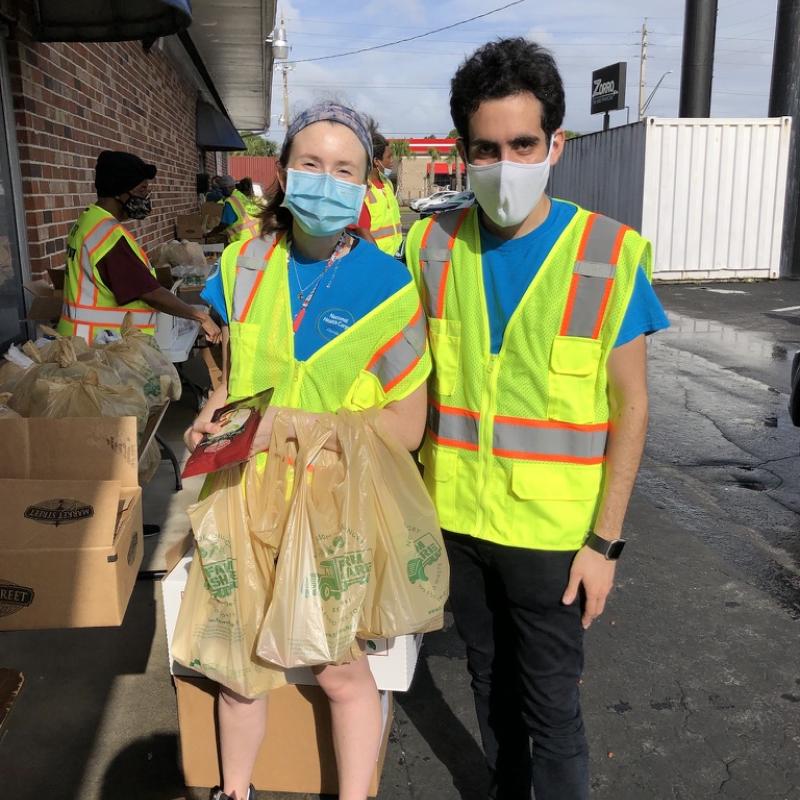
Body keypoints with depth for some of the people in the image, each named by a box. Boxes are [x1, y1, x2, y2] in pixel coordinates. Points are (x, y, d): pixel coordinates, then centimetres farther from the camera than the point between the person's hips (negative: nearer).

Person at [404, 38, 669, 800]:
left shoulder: (609, 255, -12)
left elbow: (630, 406, -8)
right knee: (490, 683, 22)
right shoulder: (431, 245, -4)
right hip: (455, 516, 4)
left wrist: (604, 539, -9)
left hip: (551, 531, -3)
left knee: (550, 705, 10)